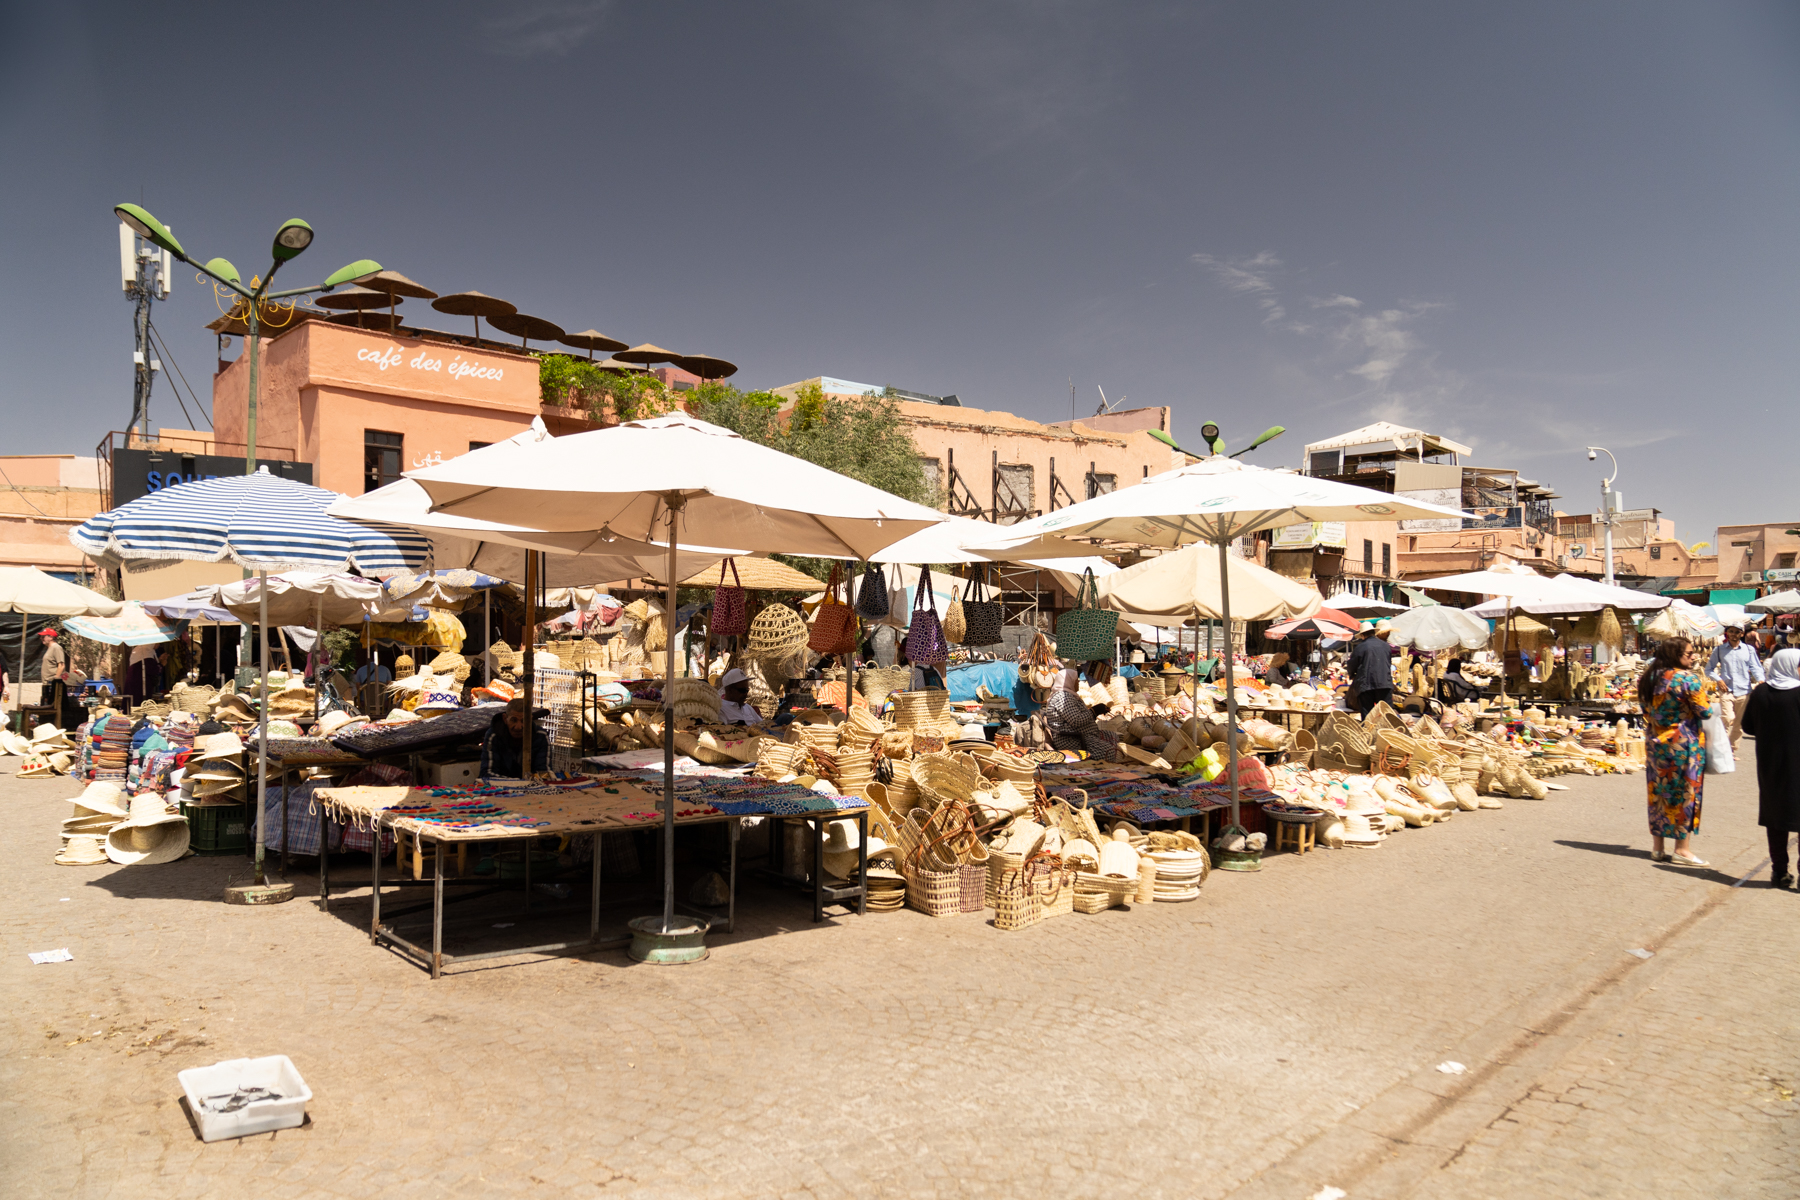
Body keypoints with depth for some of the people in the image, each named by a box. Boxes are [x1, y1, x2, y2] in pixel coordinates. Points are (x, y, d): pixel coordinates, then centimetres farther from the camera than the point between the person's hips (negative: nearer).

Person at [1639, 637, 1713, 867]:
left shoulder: (1649, 677, 5)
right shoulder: (1689, 678, -16)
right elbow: (1705, 712, -13)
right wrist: (1704, 693, 3)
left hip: (1655, 742, 6)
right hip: (1683, 744, -6)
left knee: (1658, 793, 11)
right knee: (1685, 794, 4)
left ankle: (1657, 847, 17)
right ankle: (1682, 849, 9)